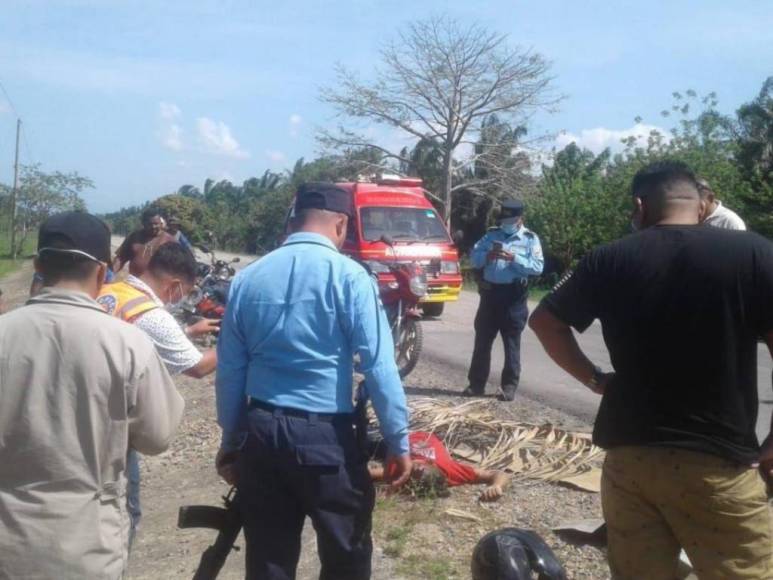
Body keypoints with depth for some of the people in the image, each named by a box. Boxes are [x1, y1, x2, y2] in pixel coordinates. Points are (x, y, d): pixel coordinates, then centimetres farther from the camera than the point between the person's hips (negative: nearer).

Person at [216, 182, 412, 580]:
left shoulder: (247, 278, 5)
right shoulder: (349, 276, -8)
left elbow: (229, 369, 8)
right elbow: (379, 366, -13)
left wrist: (231, 440, 17)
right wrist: (398, 442, -6)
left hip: (261, 432, 5)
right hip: (326, 435, -4)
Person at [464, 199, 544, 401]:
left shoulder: (530, 239, 2)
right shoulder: (491, 235, 11)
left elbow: (538, 267, -10)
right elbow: (474, 257, 5)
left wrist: (514, 258, -19)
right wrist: (488, 256, -15)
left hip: (513, 296, -3)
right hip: (489, 293, 4)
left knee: (511, 343, 2)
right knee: (482, 341, 7)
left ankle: (509, 386, 10)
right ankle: (476, 384, 16)